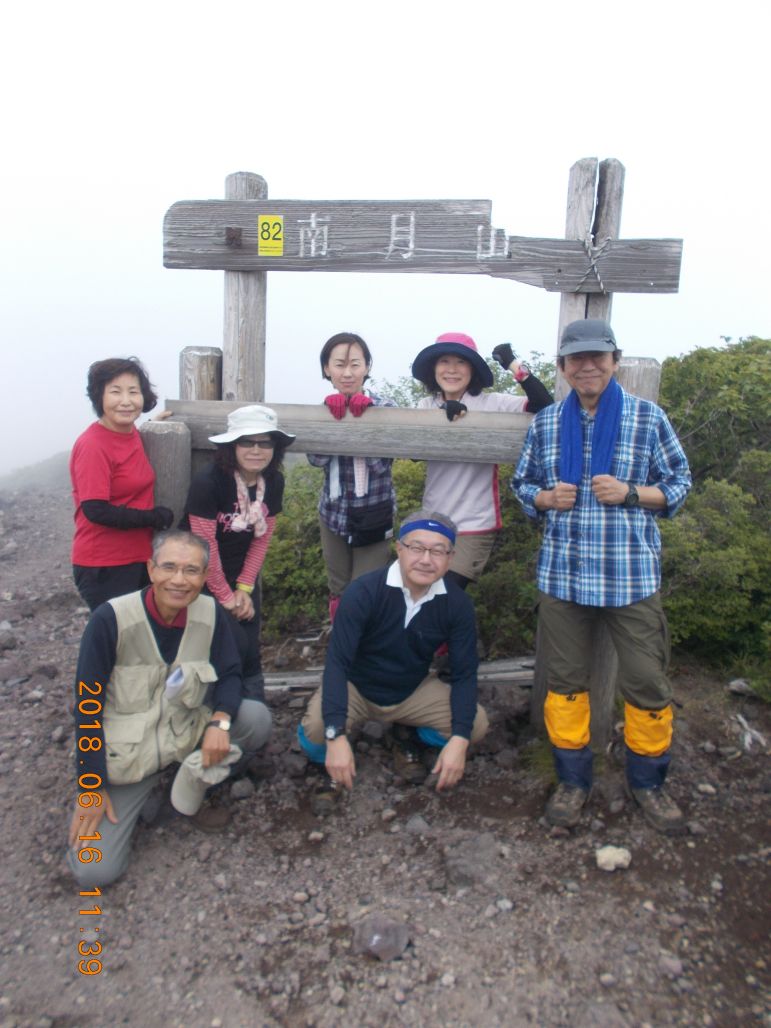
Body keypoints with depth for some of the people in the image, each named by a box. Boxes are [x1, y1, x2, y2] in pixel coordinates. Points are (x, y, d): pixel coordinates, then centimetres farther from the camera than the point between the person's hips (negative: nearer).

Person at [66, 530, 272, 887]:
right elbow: (87, 706, -15)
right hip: (124, 754, -2)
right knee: (93, 871, -12)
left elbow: (230, 674, -3)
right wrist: (92, 787, -12)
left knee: (257, 718, -22)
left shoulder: (211, 613, -12)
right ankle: (143, 790, 15)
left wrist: (220, 720, -25)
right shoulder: (110, 619, -21)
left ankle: (195, 784, 2)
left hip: (187, 733, 3)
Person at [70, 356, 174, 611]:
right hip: (103, 567, -8)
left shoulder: (133, 434, 5)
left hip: (138, 559, 8)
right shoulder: (92, 445, -19)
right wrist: (156, 517, -15)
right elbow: (96, 511, -23)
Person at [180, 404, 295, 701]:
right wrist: (226, 598, -13)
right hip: (202, 577, -5)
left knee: (251, 649, 3)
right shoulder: (208, 482, -25)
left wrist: (244, 588, -2)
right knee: (234, 645, -13)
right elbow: (205, 547, -21)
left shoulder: (274, 482, -6)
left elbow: (262, 538, 2)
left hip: (241, 574, 5)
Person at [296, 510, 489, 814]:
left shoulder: (457, 603, -17)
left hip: (414, 690, 3)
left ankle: (407, 738, 12)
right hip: (355, 688, -3)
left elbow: (464, 673, -14)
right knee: (314, 733, -31)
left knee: (476, 725, -18)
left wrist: (459, 739, -28)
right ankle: (336, 768, 6)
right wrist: (337, 736, -41)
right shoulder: (363, 592, -28)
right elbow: (337, 663, -30)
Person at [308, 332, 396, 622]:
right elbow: (316, 459, -14)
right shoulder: (325, 408, -1)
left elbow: (379, 463, -20)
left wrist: (360, 418, -25)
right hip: (333, 513, 4)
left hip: (374, 515, -4)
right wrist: (333, 416, -23)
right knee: (337, 590, 18)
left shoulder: (384, 408, -11)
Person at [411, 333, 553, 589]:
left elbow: (544, 405, -20)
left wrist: (515, 365, -23)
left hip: (474, 525, -4)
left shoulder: (492, 403, -9)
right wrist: (443, 414, -24)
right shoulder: (426, 405, 1)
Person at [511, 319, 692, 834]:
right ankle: (574, 780, 30)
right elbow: (522, 483, 15)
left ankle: (648, 782, 29)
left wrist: (630, 492, -14)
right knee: (565, 679, 11)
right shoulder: (546, 423, 6)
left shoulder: (648, 417, -1)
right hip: (563, 574, 2)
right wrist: (546, 498, -7)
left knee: (648, 682, 4)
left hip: (632, 575, -2)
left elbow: (679, 482, 4)